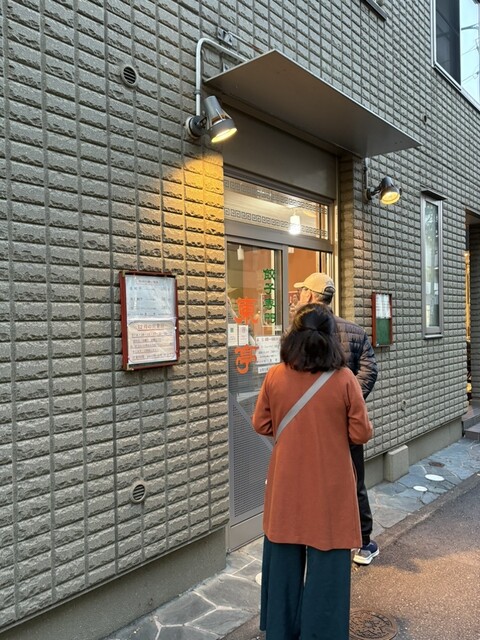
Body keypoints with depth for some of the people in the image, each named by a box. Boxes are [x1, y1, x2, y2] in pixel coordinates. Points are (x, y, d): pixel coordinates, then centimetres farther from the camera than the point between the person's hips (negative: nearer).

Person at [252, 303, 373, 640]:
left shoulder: (275, 376, -8)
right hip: (329, 489, -3)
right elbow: (362, 434, -9)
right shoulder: (344, 379, -15)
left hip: (286, 486, 3)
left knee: (284, 560, 19)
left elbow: (261, 425, 1)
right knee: (326, 564, 12)